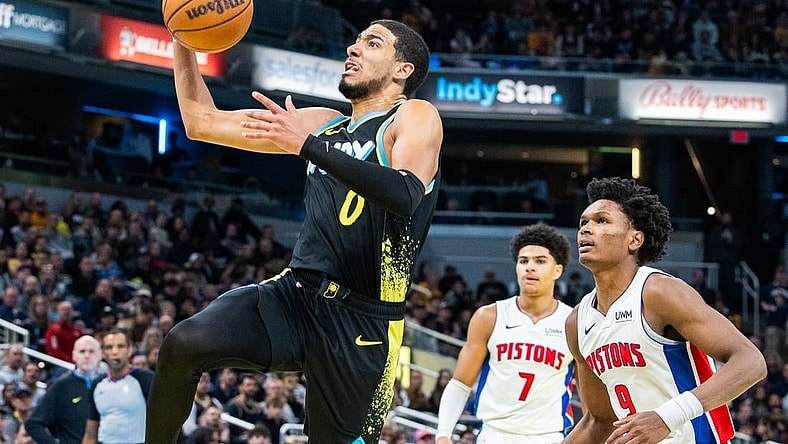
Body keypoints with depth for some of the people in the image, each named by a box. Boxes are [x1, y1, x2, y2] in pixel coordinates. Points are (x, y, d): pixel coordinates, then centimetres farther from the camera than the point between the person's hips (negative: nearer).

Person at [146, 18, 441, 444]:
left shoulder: (415, 118, 0)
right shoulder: (323, 124, 19)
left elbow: (405, 196, -23)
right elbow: (203, 122, 21)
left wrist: (309, 145, -25)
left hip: (361, 318, -4)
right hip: (295, 293, 5)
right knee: (183, 344, -21)